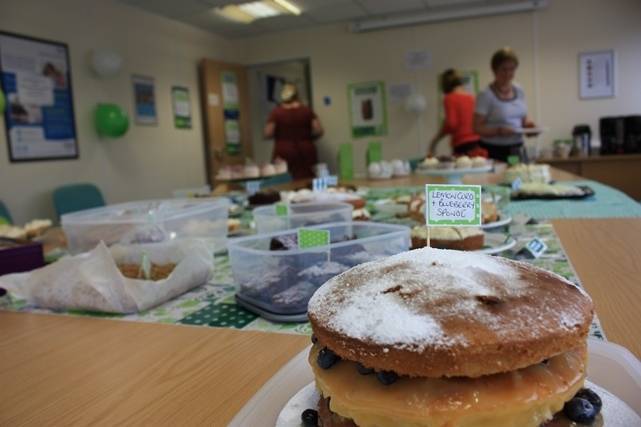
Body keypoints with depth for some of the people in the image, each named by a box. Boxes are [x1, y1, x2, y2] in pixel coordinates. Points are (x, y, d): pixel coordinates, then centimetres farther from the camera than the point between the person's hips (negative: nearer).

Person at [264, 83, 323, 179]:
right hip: (306, 152, 2)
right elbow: (319, 131, 0)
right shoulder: (307, 110, 3)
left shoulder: (276, 112, -2)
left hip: (284, 154, -2)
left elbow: (268, 134, -4)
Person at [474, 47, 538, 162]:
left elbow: (523, 119, 18)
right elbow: (477, 128, -14)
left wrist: (528, 124, -3)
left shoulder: (519, 91, 9)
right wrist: (499, 130, -28)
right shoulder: (486, 95, -10)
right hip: (494, 152, -6)